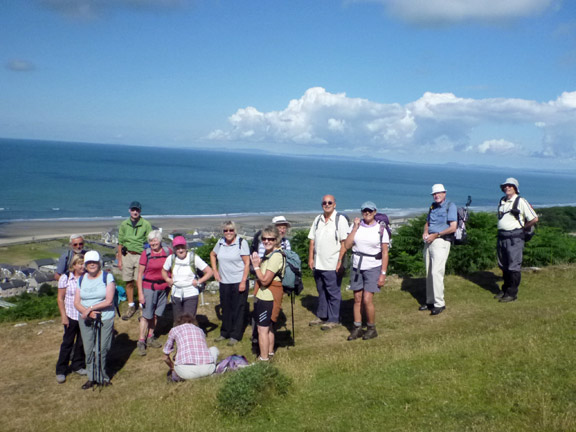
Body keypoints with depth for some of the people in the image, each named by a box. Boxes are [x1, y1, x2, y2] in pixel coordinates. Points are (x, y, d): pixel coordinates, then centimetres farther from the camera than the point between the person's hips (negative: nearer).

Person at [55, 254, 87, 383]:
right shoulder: (65, 278, -8)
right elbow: (60, 299, -4)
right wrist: (64, 316, -8)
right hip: (71, 316, -3)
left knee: (82, 342, 11)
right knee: (67, 343, 5)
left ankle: (78, 366, 29)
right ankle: (60, 371, 16)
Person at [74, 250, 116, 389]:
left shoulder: (107, 277, -4)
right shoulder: (81, 279, 8)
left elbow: (109, 301, -11)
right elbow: (76, 302, 3)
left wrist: (90, 308, -13)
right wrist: (88, 312, -14)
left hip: (105, 319, -3)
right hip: (86, 320, 3)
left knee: (101, 350, -2)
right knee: (88, 350, 5)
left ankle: (101, 377, 16)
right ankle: (92, 378, 19)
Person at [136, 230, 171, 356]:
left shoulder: (167, 252, -2)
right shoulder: (146, 253, -8)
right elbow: (140, 273, -6)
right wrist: (140, 293, -10)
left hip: (163, 287, 3)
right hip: (149, 287, -3)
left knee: (156, 314, 12)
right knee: (146, 315, -2)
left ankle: (150, 338, 26)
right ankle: (141, 342, 6)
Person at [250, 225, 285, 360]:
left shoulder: (276, 256, -21)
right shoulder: (268, 254, 10)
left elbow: (265, 280, -24)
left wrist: (256, 266, -13)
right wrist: (258, 263, 0)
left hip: (267, 297, -10)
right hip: (266, 297, 10)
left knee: (262, 329, -2)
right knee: (268, 327, 23)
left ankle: (264, 358, 7)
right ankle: (270, 352, 37)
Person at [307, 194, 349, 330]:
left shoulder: (340, 220, -7)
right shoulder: (318, 219, 11)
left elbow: (344, 243, -12)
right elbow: (312, 240, 14)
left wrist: (340, 262, -17)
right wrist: (310, 258, 7)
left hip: (332, 266, -6)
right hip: (318, 264, 6)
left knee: (333, 293, 2)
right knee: (321, 292, 17)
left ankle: (333, 319, 12)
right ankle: (321, 316, 29)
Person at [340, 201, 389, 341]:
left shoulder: (381, 230, -5)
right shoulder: (355, 226, 2)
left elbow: (385, 253, -4)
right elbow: (347, 245, -7)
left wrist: (383, 273, -8)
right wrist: (355, 227, -10)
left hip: (373, 268, -3)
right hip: (357, 267, 3)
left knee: (367, 300, -10)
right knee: (357, 299, 8)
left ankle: (372, 328, 8)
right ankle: (357, 328, 18)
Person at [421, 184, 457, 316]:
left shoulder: (450, 206, -4)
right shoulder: (433, 206, 18)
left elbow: (453, 227, -12)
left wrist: (435, 235, -14)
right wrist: (425, 232, 2)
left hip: (441, 242, -7)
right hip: (429, 242, 7)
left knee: (436, 272, -14)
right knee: (429, 273, 9)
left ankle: (439, 303, -9)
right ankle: (430, 301, 17)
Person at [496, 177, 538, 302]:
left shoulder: (521, 201, -8)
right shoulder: (502, 201, 13)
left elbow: (534, 219, -9)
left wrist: (523, 228, 0)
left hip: (515, 237, -7)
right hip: (502, 237, 7)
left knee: (514, 267, -3)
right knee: (504, 266, 14)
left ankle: (512, 293, 4)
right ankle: (505, 290, 25)